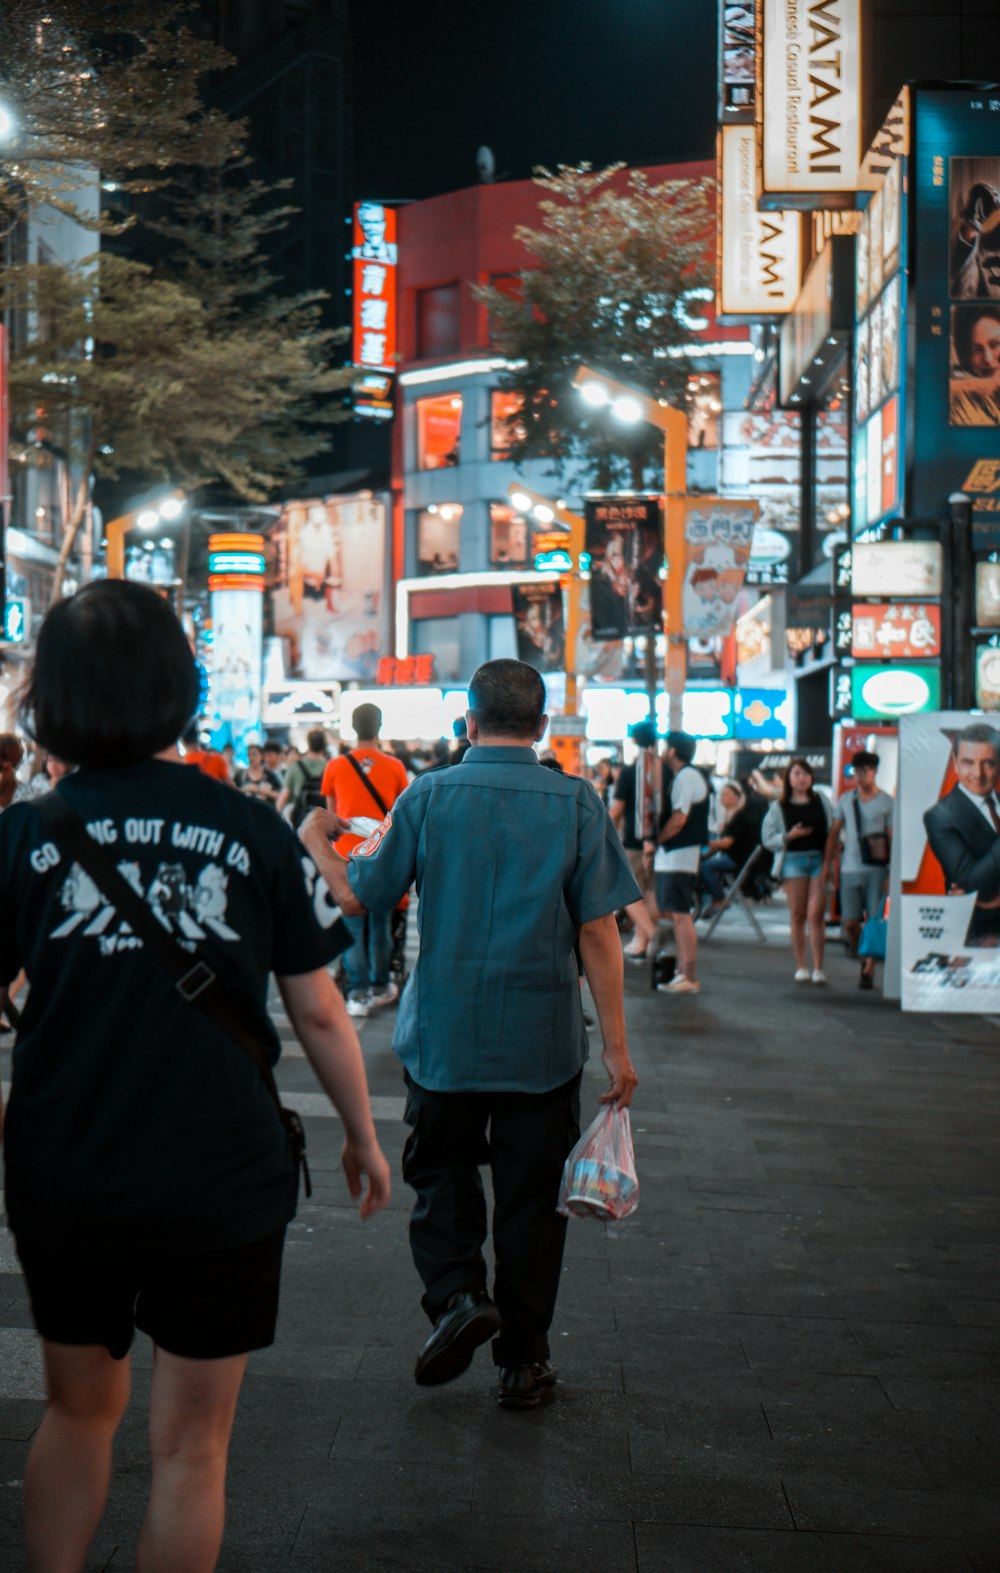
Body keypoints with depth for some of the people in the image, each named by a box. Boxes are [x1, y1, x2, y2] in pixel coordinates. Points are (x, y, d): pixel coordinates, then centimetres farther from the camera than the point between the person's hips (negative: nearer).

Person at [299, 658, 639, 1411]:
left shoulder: (428, 796, -5)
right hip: (543, 1038, 0)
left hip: (444, 1035, 0)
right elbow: (599, 932, -7)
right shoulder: (577, 802, -6)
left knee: (441, 1175, 18)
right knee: (530, 1193, 10)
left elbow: (359, 898, 0)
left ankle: (457, 1293, -4)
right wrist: (617, 1046, -2)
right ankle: (524, 1359, 16)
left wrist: (316, 842, 20)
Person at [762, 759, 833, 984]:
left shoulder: (821, 801, 12)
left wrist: (829, 862, 0)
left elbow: (832, 831, 11)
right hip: (793, 859, 0)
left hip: (819, 858, 0)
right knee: (797, 915, -1)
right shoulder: (779, 807, 9)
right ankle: (800, 967, 6)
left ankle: (818, 968, -6)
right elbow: (768, 839, 5)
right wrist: (789, 836, -12)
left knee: (816, 915, -8)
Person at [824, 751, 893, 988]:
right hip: (850, 869, 3)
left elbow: (893, 839, -1)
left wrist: (892, 874, -8)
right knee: (849, 922, -1)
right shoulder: (846, 799, 10)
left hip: (877, 870, -2)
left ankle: (869, 970, 3)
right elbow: (834, 833, 15)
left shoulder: (887, 802, 0)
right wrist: (827, 865, 10)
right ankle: (857, 948, 28)